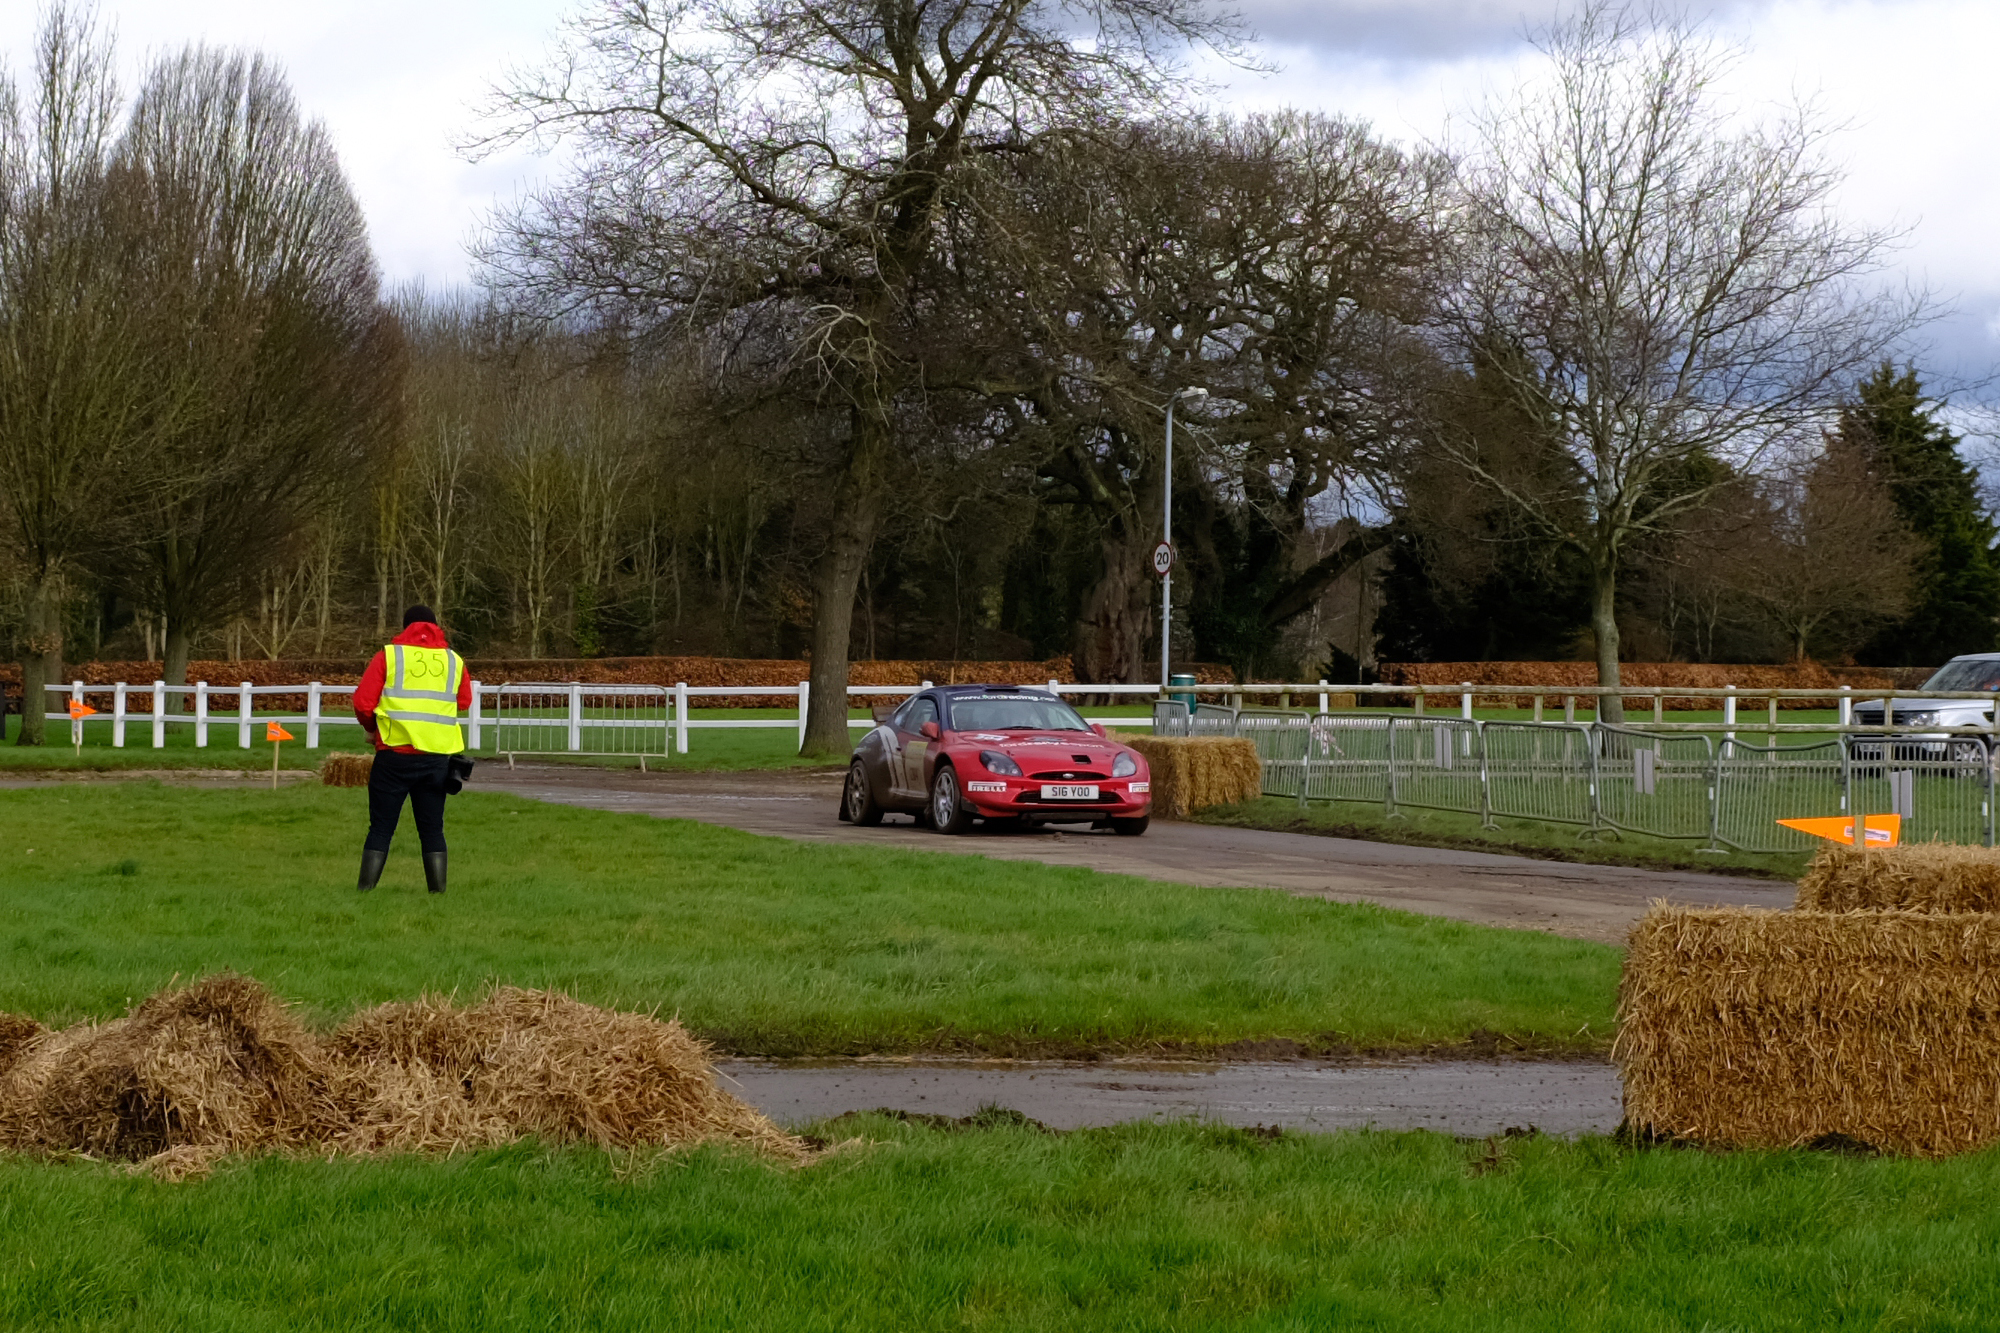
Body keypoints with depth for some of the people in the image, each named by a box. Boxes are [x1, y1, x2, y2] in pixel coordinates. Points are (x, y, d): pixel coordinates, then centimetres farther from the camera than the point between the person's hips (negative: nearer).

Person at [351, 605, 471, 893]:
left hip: (395, 754, -2)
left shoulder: (389, 656, 0)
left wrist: (372, 728, 15)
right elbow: (464, 701, 18)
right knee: (432, 830, 10)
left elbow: (363, 703, -4)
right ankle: (438, 890, 5)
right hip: (437, 757, 2)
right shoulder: (454, 661, 8)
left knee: (380, 828, 3)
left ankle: (366, 891, -3)